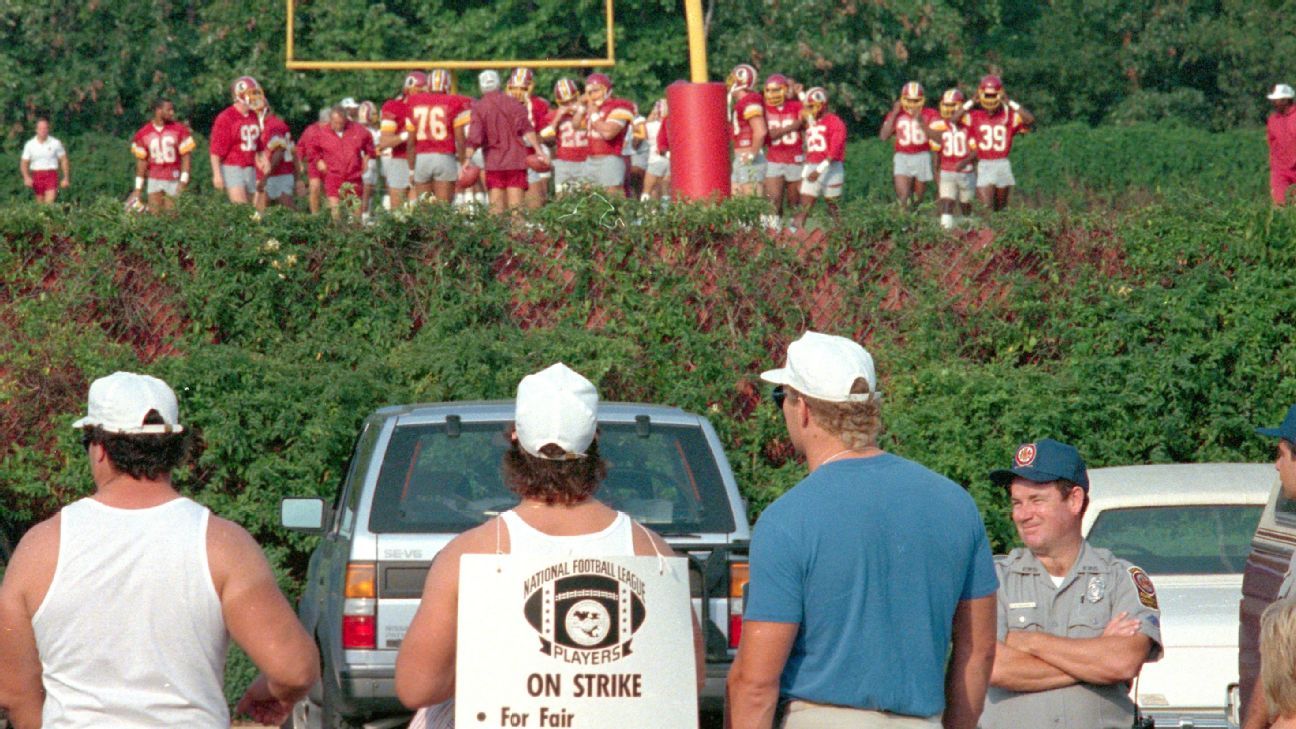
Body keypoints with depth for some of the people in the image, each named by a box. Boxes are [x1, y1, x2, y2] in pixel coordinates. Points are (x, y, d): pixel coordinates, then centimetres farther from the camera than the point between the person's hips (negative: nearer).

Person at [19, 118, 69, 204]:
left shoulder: (56, 143, 0)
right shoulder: (30, 144, 2)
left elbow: (64, 160, 8)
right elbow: (24, 163, 4)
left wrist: (66, 178, 4)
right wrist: (26, 177, -14)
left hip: (51, 175, -2)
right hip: (37, 176, 2)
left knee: (50, 202, -18)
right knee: (40, 204, 8)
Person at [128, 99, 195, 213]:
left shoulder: (180, 130, -1)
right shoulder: (143, 134, 1)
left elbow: (186, 156, -1)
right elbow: (141, 161, 7)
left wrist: (183, 181, -10)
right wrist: (138, 187, 6)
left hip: (174, 180, -1)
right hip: (154, 181, 1)